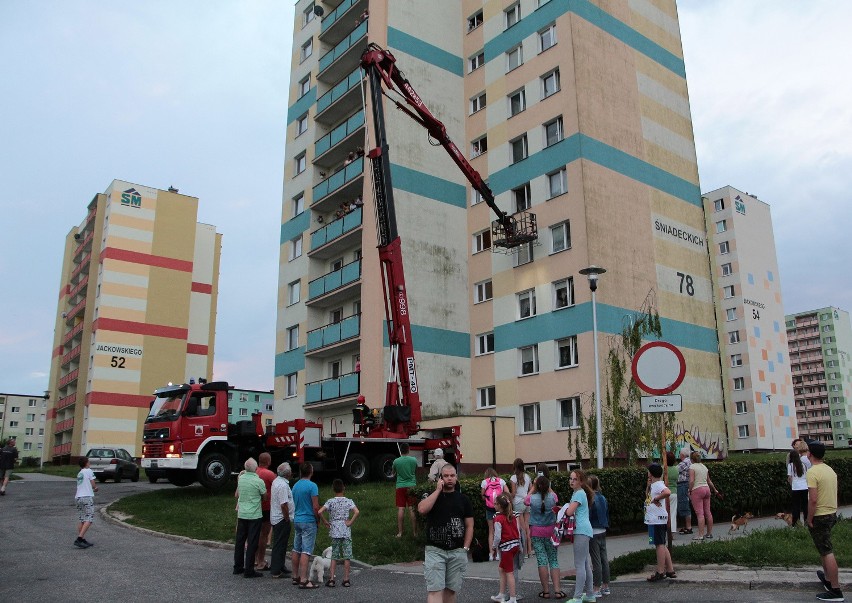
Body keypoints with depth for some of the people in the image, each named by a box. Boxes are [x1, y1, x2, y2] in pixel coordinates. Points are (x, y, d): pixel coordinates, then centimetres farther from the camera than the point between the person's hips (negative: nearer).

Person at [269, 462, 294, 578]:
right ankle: (276, 571, 2)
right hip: (282, 519, -10)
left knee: (279, 544, 19)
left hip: (276, 517, 10)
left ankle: (279, 566, 29)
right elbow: (283, 504, -26)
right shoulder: (283, 485, -22)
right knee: (280, 545, -3)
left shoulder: (277, 481, 10)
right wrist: (287, 519, -16)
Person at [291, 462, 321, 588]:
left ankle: (296, 577, 21)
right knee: (306, 551, -7)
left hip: (297, 520, 7)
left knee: (296, 550, 13)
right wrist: (318, 519, -2)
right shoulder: (312, 486, -15)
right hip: (308, 521, -7)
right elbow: (316, 507, -16)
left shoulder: (295, 486, 8)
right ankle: (303, 580, -8)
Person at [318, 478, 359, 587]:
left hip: (334, 532, 1)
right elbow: (357, 512, -19)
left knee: (334, 556, 10)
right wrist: (350, 522, -9)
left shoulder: (330, 502, -1)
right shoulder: (349, 501, -3)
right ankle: (346, 579, 8)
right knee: (347, 556, 6)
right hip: (346, 532, -1)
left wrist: (325, 522, -2)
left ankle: (331, 579, 7)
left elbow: (320, 512, -14)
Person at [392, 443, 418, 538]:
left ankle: (399, 532, 4)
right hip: (411, 486, 0)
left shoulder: (396, 461, -7)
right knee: (412, 509, 4)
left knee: (400, 509, 2)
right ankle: (414, 532, 8)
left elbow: (393, 472, 11)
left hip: (400, 487, 0)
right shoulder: (413, 460, -5)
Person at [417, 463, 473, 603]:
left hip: (458, 552, 2)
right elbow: (422, 509, -18)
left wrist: (465, 548, -1)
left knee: (451, 590, 9)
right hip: (435, 551, -2)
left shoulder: (463, 499, 9)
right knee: (435, 590, -10)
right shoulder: (431, 495, 4)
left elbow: (469, 526, 9)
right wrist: (438, 490, -12)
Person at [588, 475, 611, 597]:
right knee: (604, 559, 13)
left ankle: (597, 589, 3)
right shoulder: (603, 498, 8)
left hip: (593, 533, -8)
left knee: (596, 561, -3)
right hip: (603, 532, 8)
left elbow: (587, 517, -18)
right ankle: (606, 586, 20)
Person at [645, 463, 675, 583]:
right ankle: (670, 570, 20)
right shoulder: (653, 485, 13)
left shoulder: (658, 485, -16)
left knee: (660, 545, -4)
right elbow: (648, 497, 25)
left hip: (658, 520, -10)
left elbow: (667, 492, -36)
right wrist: (648, 485, 11)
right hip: (654, 519, 10)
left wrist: (656, 499, -23)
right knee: (661, 545, 15)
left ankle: (660, 572, 1)